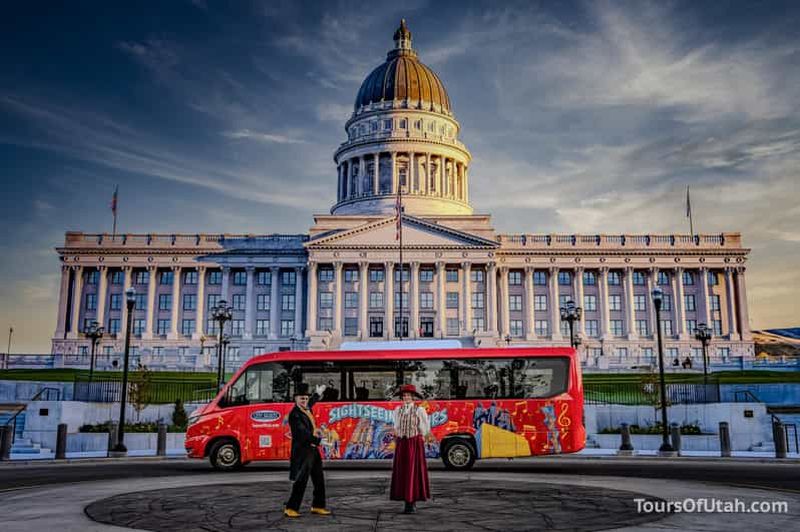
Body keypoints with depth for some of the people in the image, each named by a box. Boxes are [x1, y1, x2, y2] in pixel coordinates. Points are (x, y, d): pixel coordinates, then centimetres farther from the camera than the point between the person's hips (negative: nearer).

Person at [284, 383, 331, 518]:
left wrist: (317, 394, 50)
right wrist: (317, 439, -25)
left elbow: (310, 403, 36)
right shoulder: (294, 414, -17)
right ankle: (290, 508, 0)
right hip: (302, 451, -9)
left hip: (313, 450, 9)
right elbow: (303, 432, -26)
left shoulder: (306, 408, 10)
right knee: (301, 481, -8)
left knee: (319, 480, 13)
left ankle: (317, 506, 23)